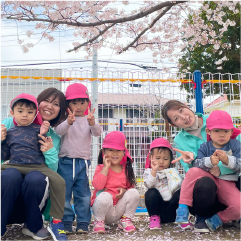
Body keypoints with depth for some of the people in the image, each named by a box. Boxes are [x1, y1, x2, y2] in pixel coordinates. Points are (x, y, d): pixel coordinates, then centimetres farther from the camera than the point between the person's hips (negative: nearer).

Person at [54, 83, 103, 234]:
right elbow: (58, 131, -19)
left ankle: (83, 223, 16)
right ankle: (66, 222, 15)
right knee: (64, 193, 3)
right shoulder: (65, 118, -1)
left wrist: (92, 123, -36)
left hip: (83, 162, 1)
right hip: (66, 161, -1)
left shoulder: (89, 119, 3)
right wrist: (69, 122, -41)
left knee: (83, 194, 6)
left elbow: (98, 132, -13)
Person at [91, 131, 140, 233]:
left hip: (119, 209, 3)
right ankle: (99, 221, -6)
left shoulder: (126, 169, 5)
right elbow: (97, 186, -22)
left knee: (134, 193, -19)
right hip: (102, 209, -3)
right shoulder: (101, 168, -6)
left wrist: (125, 191, -13)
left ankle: (125, 220, 3)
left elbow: (131, 186, 11)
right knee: (105, 196, -36)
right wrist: (106, 167, -20)